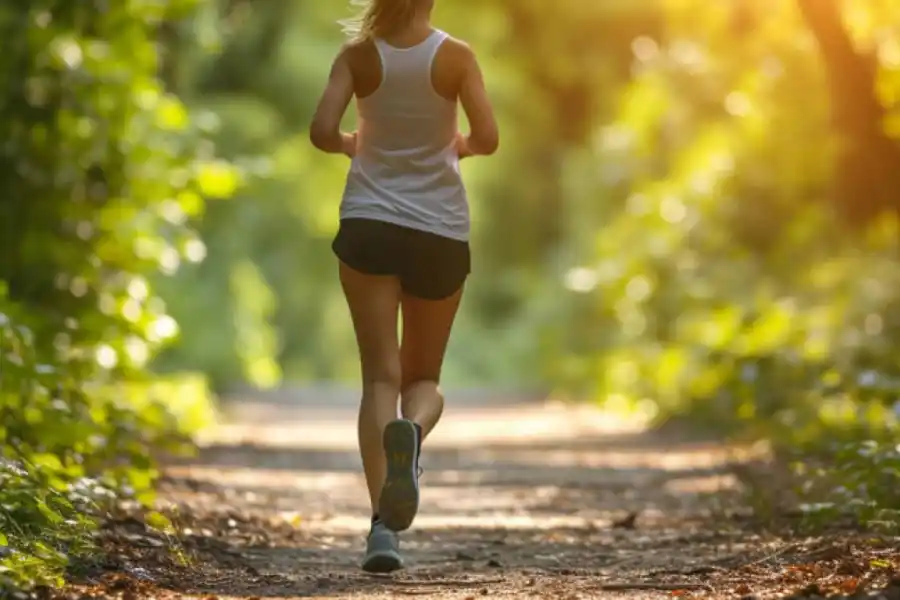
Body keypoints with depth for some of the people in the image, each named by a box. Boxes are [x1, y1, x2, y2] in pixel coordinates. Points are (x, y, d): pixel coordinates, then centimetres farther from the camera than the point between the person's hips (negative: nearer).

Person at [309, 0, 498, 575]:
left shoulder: (359, 55, -2)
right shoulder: (455, 55, -4)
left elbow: (322, 132, -11)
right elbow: (487, 137, -10)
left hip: (369, 224, 0)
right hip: (440, 231, 0)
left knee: (381, 375, -2)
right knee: (424, 377, 14)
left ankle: (384, 522, -17)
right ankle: (412, 431, -23)